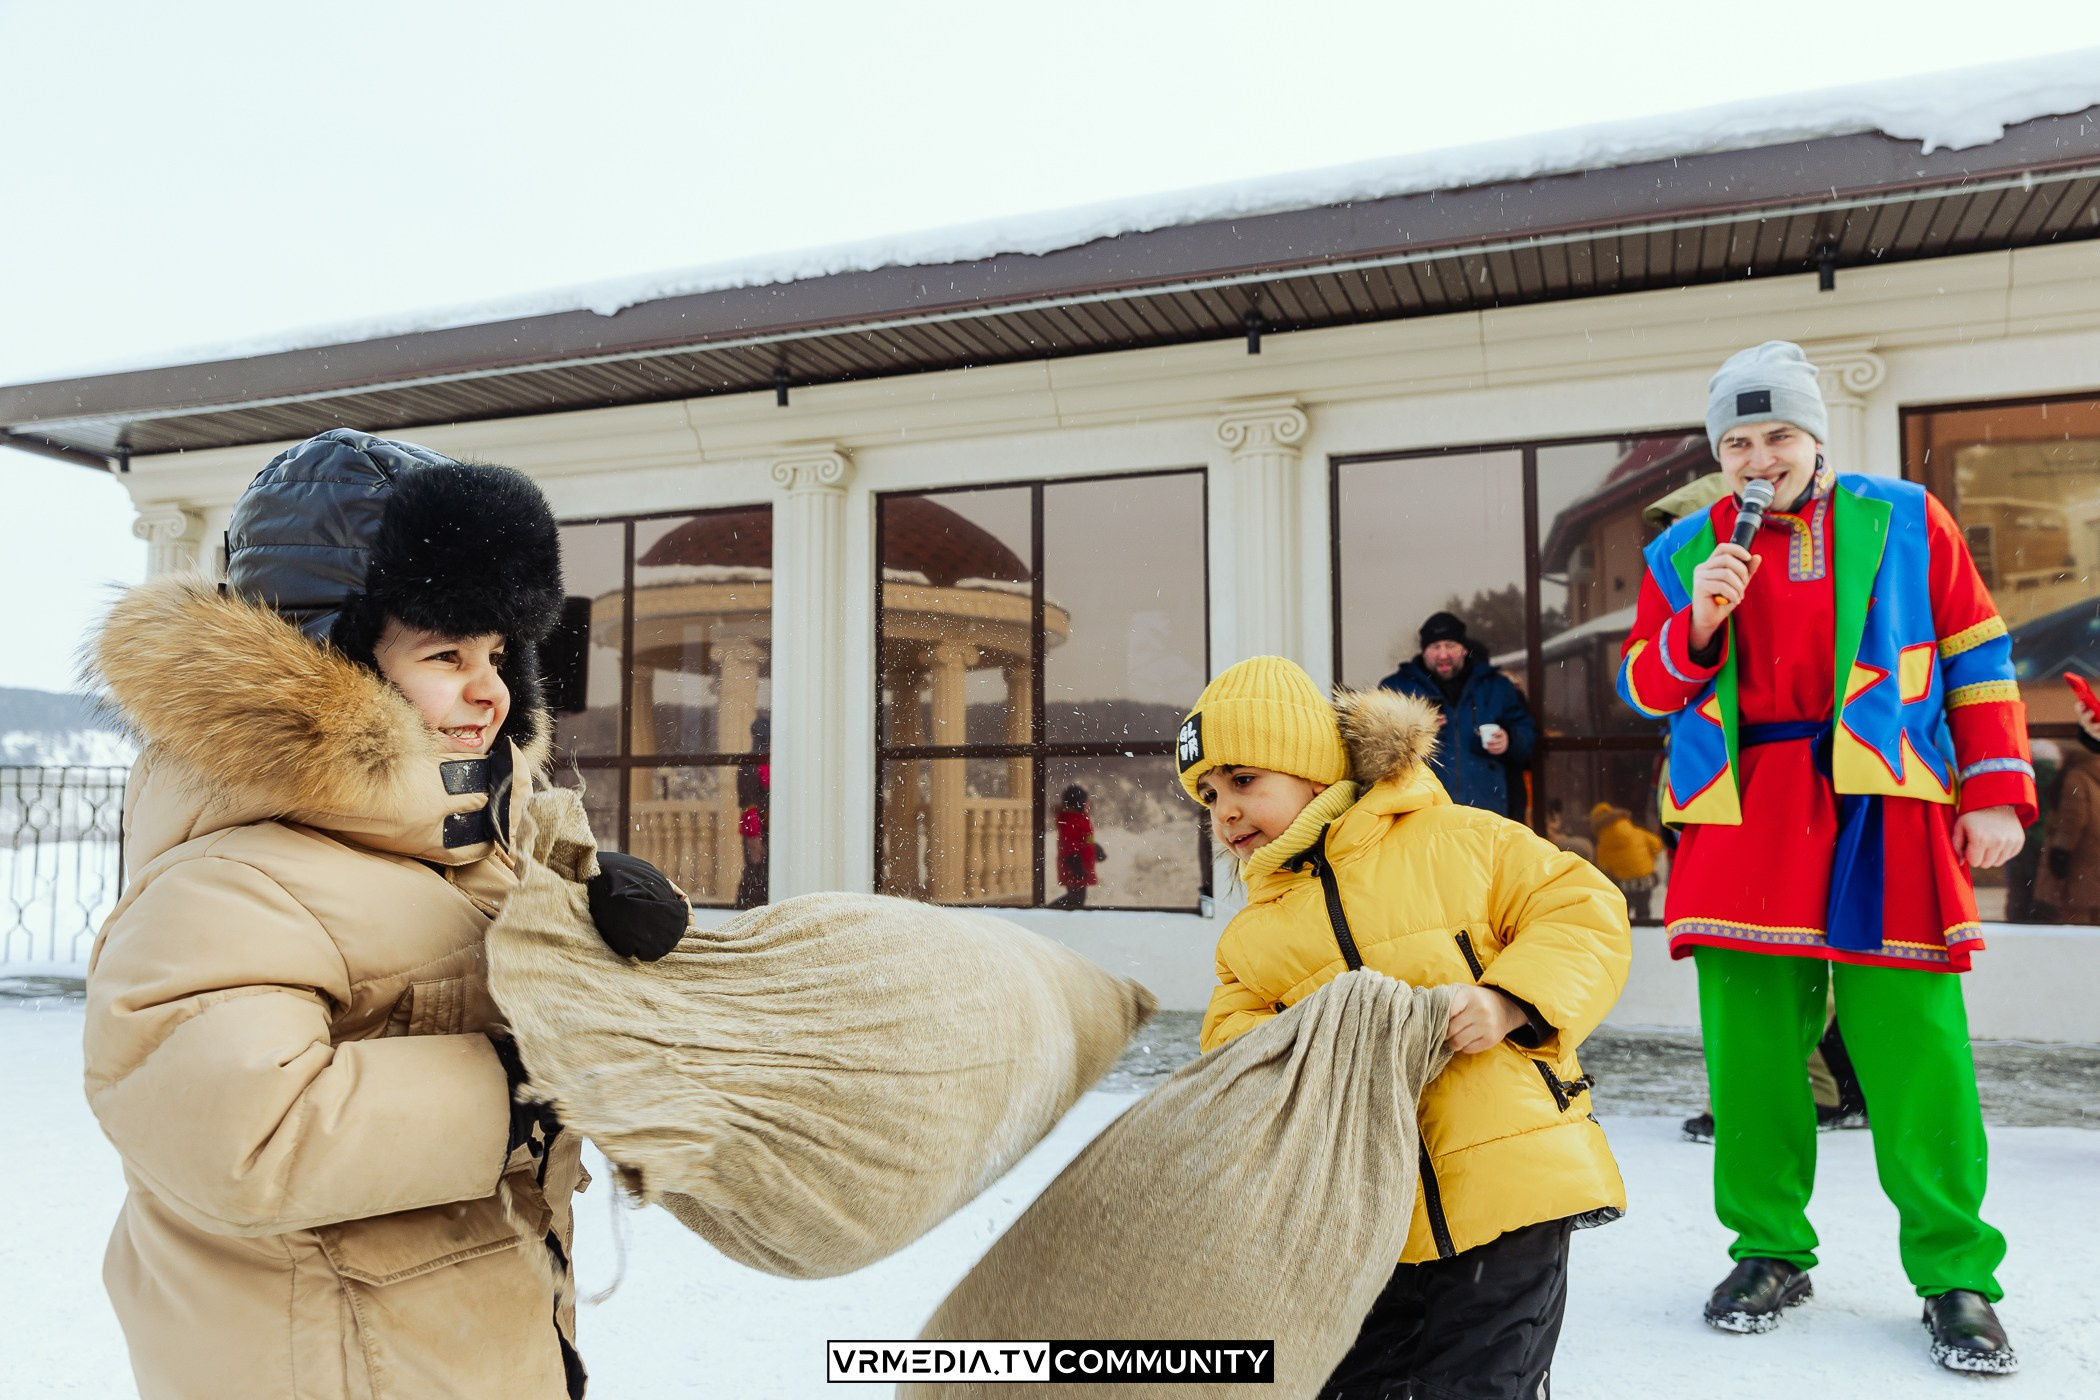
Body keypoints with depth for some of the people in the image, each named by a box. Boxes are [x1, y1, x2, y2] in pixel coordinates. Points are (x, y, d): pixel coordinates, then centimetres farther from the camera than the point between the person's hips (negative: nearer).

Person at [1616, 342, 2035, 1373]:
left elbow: (1975, 655, 10)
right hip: (1742, 814, 2)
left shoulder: (1901, 522, 10)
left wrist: (1996, 791, 3)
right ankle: (1771, 1252, 18)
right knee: (1748, 1040, 2)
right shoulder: (1683, 553, 13)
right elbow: (1643, 688, 12)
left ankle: (1955, 1273, 13)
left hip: (1882, 809, -1)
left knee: (1914, 1044, -4)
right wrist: (1698, 624, -8)